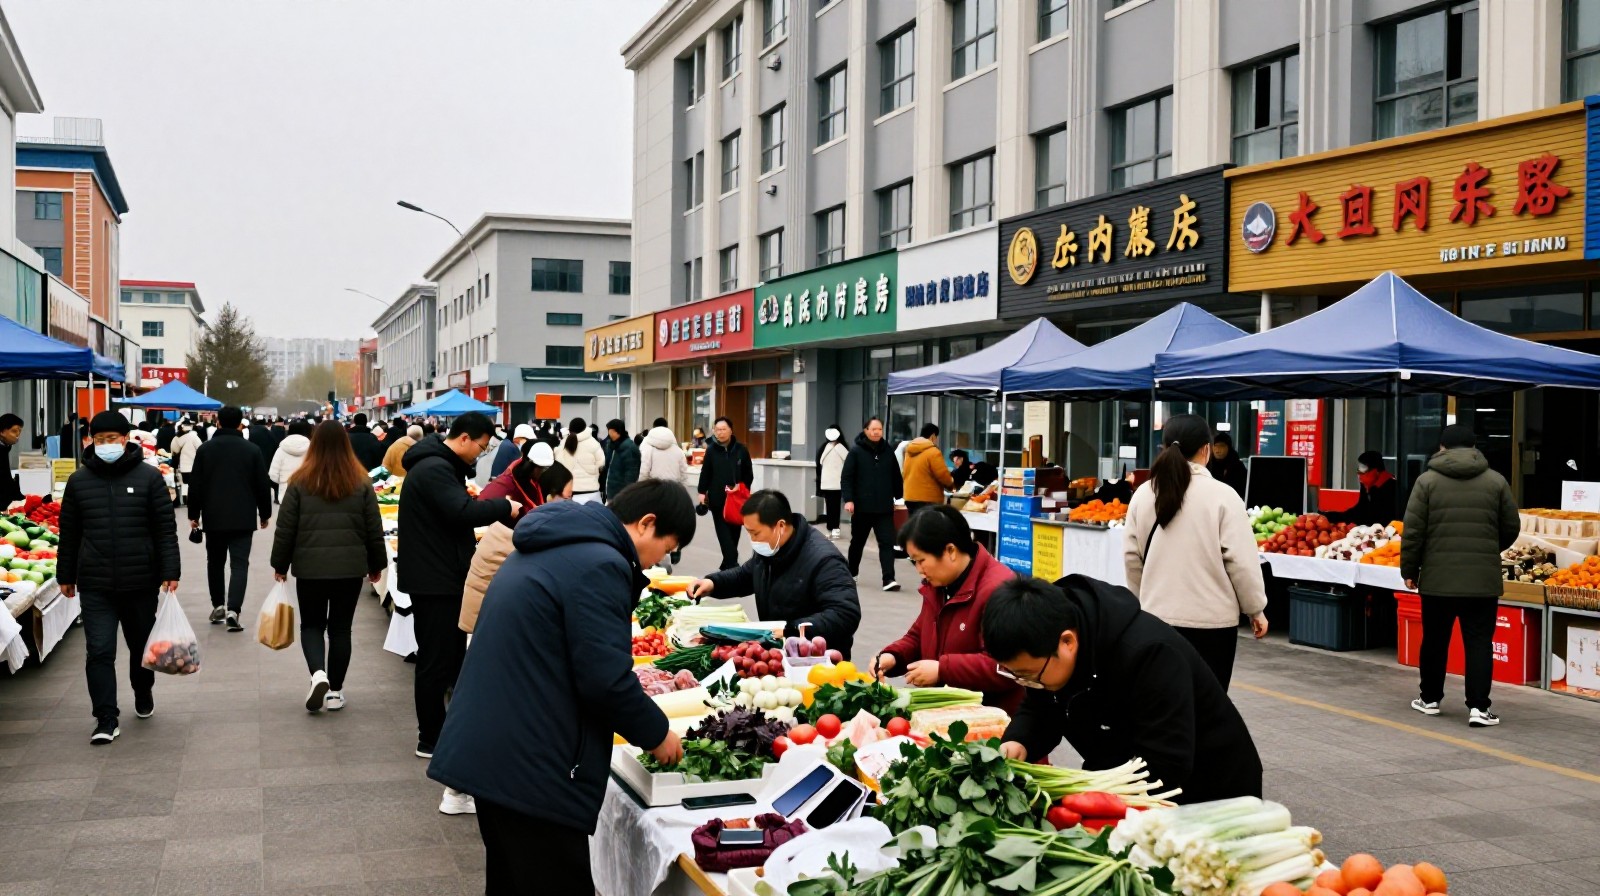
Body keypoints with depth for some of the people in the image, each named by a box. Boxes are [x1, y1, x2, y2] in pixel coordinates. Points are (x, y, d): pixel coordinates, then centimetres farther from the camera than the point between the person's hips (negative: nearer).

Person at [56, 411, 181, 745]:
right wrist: (65, 576, 10)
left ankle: (143, 694, 40)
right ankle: (106, 719, -1)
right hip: (95, 584, 1)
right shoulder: (79, 480, 4)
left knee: (141, 644, 16)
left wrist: (169, 573, -10)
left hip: (141, 581, 0)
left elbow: (166, 529, -4)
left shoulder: (149, 476, -3)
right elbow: (69, 533, 10)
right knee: (99, 651, -6)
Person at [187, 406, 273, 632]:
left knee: (215, 561, 18)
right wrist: (264, 514, 11)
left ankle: (218, 606, 23)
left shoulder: (205, 449, 1)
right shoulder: (252, 450, -3)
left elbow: (196, 485, 1)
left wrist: (194, 514, 10)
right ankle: (233, 610, -16)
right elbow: (263, 486, 0)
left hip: (214, 516, 2)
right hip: (242, 518, -2)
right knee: (240, 564, -2)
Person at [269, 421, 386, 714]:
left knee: (311, 625, 13)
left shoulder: (300, 481, -4)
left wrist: (280, 564, 11)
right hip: (350, 566, 1)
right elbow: (374, 529, 4)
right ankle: (335, 690, 13)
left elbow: (285, 528, -1)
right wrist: (376, 565, 15)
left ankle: (318, 674, -11)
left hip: (310, 566, -1)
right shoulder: (362, 483, 0)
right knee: (340, 628, 10)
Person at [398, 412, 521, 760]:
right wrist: (504, 507, -18)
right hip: (434, 580, -11)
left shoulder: (440, 465, 16)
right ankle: (430, 740, 7)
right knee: (436, 660, -3)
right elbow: (462, 511, -31)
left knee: (451, 654, 16)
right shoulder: (434, 469, -19)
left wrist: (472, 542, 14)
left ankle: (438, 729, 25)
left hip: (441, 576, 11)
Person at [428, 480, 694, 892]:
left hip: (488, 748, 10)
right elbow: (606, 679, -21)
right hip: (530, 766, -10)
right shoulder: (600, 565, -17)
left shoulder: (553, 546, 15)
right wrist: (656, 733, -4)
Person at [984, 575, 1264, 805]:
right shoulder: (1045, 647, -15)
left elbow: (1165, 770, -38)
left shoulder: (1148, 654, -37)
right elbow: (1039, 709, 1)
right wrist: (1018, 743, -22)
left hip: (1209, 793, -6)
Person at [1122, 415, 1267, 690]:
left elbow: (1132, 556, 8)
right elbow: (1241, 561, -10)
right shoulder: (1222, 496, -11)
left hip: (1157, 617, 4)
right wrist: (1256, 609, 1)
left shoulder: (1143, 495, 2)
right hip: (1211, 619, -4)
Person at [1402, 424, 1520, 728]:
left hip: (1437, 578, 0)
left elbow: (1413, 532, -3)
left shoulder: (1427, 481, -1)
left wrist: (1409, 570, 6)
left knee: (1435, 641, 12)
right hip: (1483, 579, 0)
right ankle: (1478, 707, -4)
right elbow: (1511, 529, 9)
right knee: (1479, 642, 3)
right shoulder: (1496, 481, 4)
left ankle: (1430, 699, 24)